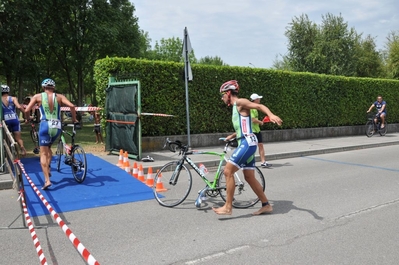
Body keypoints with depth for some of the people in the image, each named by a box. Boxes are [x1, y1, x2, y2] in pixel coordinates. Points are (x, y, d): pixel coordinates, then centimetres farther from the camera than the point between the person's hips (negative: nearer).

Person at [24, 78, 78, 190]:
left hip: (45, 125, -2)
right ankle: (48, 169, 18)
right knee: (48, 147, 29)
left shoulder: (38, 96, 6)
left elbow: (27, 110, -1)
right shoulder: (59, 97, 8)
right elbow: (72, 106, -7)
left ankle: (47, 180, -9)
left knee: (43, 153, 2)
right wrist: (74, 119, 6)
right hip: (57, 127, 3)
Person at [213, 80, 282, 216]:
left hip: (247, 143, -10)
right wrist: (233, 135, 34)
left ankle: (228, 207, -4)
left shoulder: (240, 102, -5)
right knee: (249, 177, 12)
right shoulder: (236, 106, 22)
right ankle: (266, 205, 20)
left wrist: (271, 115, -38)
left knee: (228, 171, -11)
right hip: (245, 143, 10)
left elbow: (260, 106, -20)